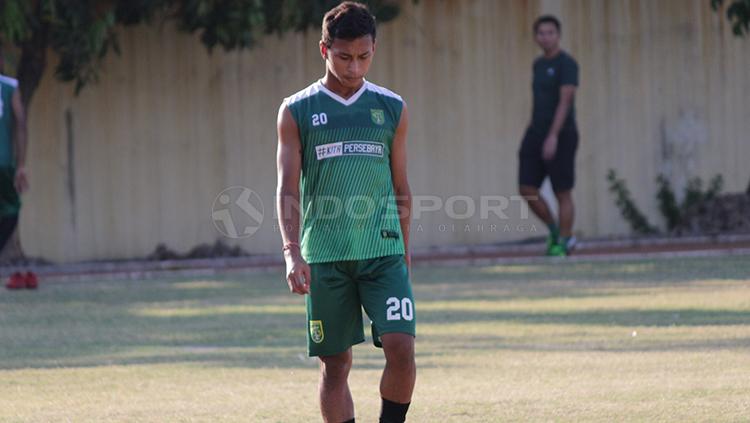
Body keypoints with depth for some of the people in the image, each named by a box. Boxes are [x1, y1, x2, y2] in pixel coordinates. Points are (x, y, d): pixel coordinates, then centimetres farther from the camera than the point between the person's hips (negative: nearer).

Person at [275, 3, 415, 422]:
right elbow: (288, 188, -2)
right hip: (324, 257, -1)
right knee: (335, 364, 3)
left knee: (401, 348, -13)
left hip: (383, 251, 1)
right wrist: (293, 252, -14)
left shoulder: (392, 108, 8)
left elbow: (400, 187, 14)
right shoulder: (297, 111, 2)